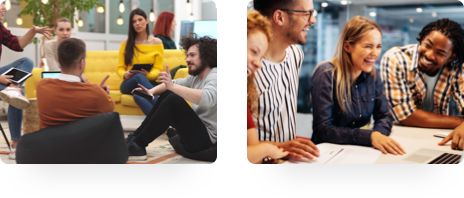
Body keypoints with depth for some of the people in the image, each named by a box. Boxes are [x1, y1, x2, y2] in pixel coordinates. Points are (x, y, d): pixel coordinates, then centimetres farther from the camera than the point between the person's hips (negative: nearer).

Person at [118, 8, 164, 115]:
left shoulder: (157, 42, 7)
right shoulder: (126, 43, 10)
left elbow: (158, 69, 2)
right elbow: (120, 68, 10)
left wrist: (148, 74, -21)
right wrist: (125, 74, -14)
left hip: (149, 82, -1)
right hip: (130, 84, 1)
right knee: (139, 77, -38)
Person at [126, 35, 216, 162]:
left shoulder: (214, 76, -16)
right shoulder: (196, 77, 12)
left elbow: (207, 99, -36)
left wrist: (172, 86, -42)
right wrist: (152, 91, -3)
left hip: (206, 138, -10)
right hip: (197, 130, 10)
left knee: (174, 100, -24)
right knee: (166, 95, 12)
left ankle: (138, 145, -15)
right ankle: (136, 137, 9)